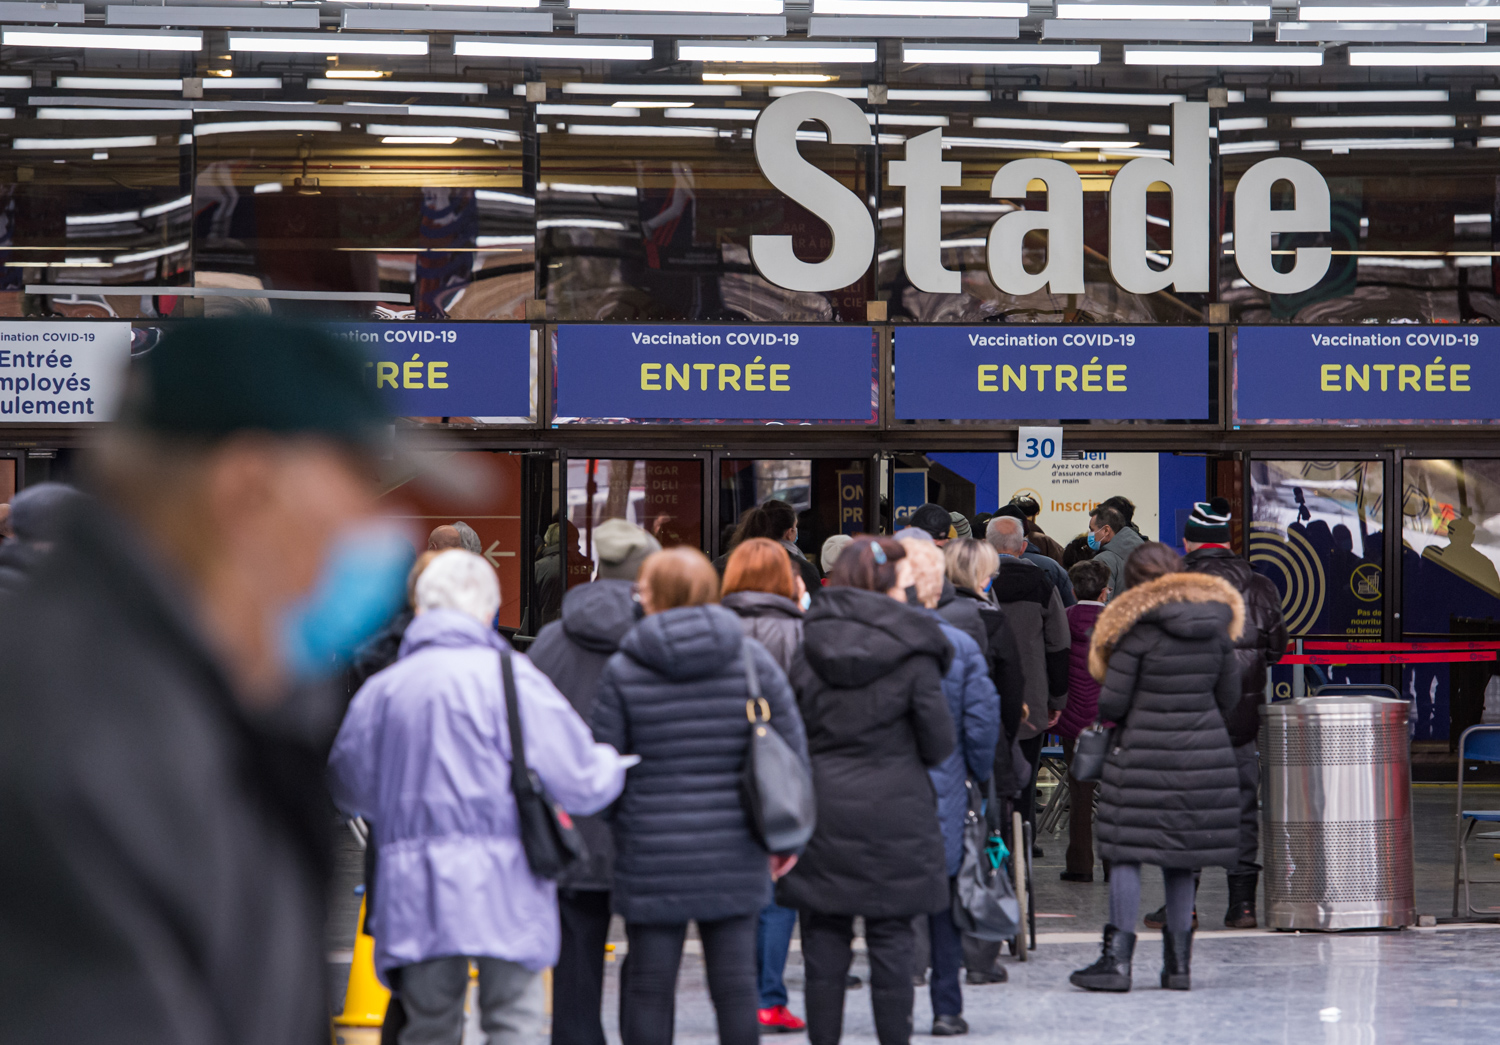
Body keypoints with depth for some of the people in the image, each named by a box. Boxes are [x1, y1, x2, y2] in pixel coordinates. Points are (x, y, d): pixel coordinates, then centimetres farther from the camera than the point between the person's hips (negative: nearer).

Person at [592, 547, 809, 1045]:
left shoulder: (623, 671, -5)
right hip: (735, 855, 2)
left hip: (652, 857, -2)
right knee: (735, 983, 8)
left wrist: (607, 827, 14)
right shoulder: (752, 658, 0)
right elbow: (791, 749, 2)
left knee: (649, 987, 6)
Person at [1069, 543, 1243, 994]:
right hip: (1203, 751, 5)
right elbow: (1229, 697, 12)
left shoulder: (1137, 628, -9)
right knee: (1181, 860, 12)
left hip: (1145, 753, -5)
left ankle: (1117, 959, -4)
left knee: (1126, 854, 0)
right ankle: (1179, 961, 13)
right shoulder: (1216, 624, 5)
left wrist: (1113, 719, 14)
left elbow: (1111, 703, -9)